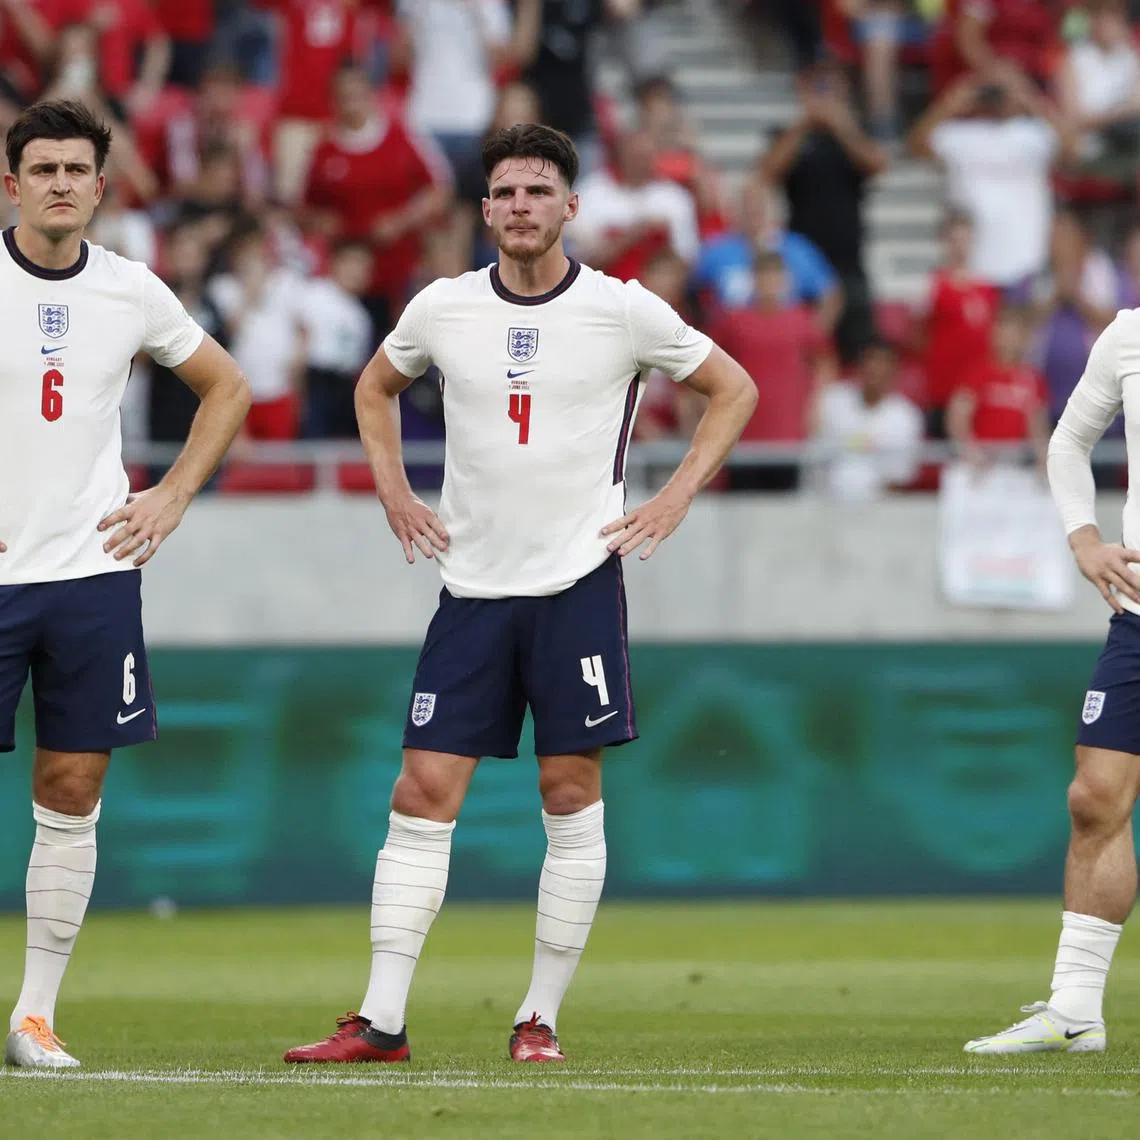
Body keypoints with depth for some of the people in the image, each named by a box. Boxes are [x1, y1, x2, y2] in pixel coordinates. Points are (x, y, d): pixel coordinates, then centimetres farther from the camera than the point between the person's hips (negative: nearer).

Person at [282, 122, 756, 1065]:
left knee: (571, 795, -1)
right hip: (471, 588, 2)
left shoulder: (623, 310, -3)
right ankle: (382, 1022, -3)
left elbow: (735, 390, 8)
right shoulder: (444, 309, 3)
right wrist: (394, 492, 11)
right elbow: (377, 387, 24)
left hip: (578, 581, -2)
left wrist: (674, 500, -1)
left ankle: (542, 1017, 7)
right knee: (424, 793, -4)